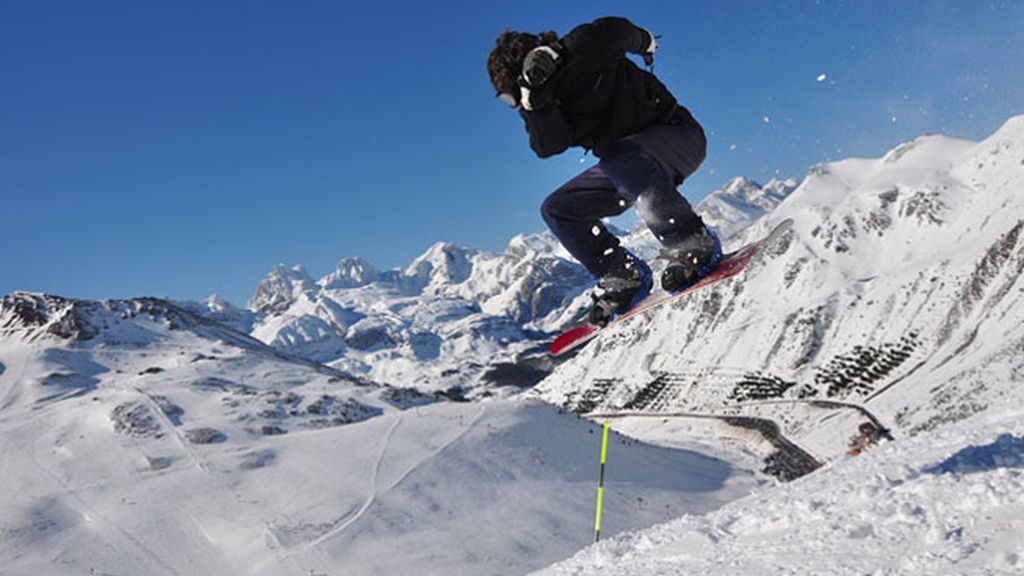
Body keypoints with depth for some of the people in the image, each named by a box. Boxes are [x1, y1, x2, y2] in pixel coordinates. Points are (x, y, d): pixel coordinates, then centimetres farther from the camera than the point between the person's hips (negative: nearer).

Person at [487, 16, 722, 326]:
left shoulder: (586, 48, -17)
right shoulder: (541, 104, 0)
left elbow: (620, 30, 2)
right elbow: (548, 147, -18)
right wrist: (533, 101, -32)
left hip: (678, 134, -7)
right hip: (624, 171, 7)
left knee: (623, 161, -39)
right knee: (557, 210, -1)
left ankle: (694, 245, -30)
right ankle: (624, 277, -4)